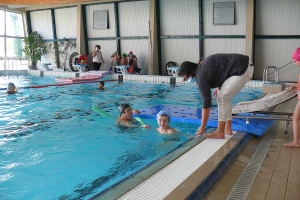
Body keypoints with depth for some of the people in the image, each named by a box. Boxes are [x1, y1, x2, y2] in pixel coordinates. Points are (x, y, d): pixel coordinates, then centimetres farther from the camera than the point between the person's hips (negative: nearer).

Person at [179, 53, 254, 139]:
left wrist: (202, 127, -9)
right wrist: (219, 87, 12)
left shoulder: (201, 76, -15)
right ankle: (228, 129, 16)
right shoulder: (202, 65, 10)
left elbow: (206, 101, -15)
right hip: (245, 66, 10)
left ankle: (220, 133, -4)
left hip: (243, 70, -10)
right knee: (224, 97, 12)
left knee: (222, 97, -10)